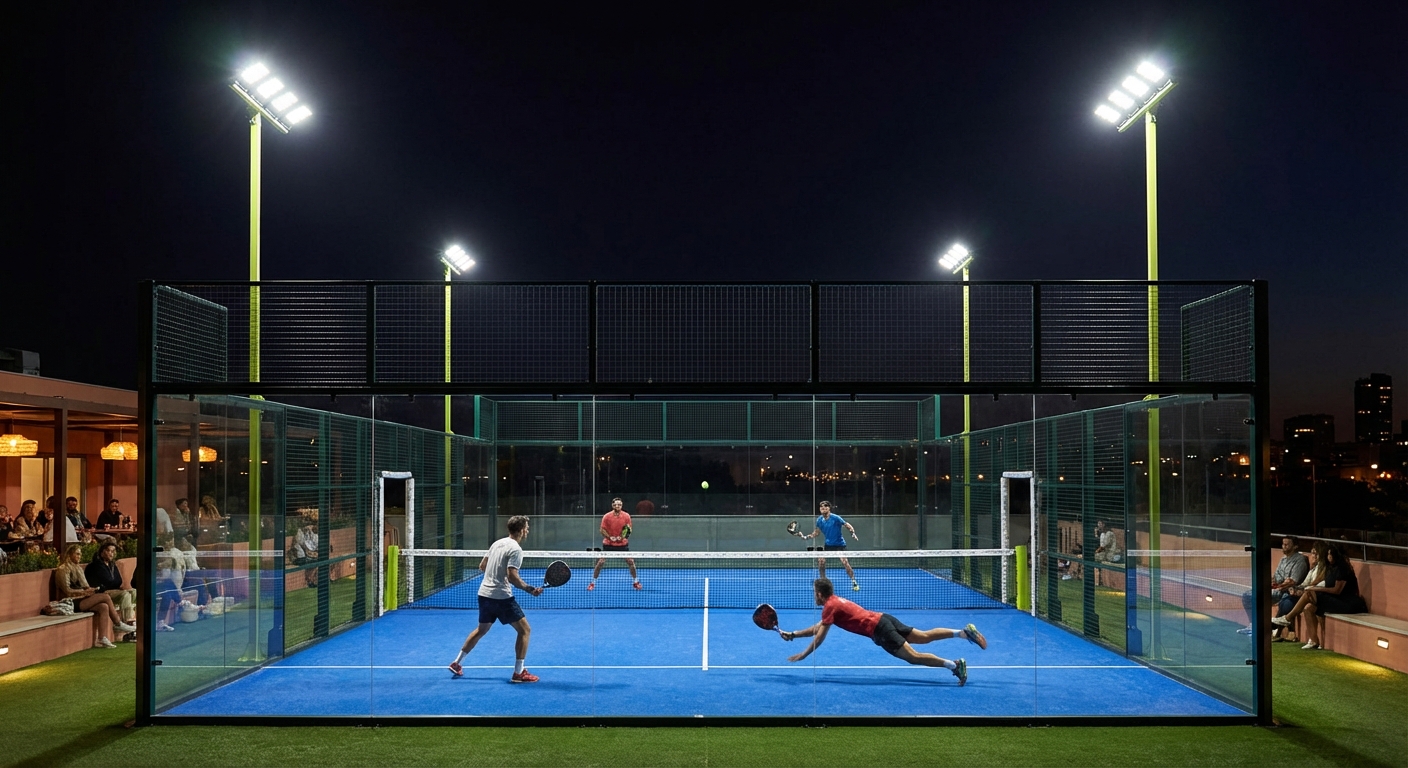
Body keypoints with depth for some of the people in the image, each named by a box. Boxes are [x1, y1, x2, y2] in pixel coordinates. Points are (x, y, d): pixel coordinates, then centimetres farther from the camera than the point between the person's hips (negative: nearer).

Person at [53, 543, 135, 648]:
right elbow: (67, 591, -14)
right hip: (72, 603, -8)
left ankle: (102, 639, -27)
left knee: (104, 607, -20)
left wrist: (90, 589, 1)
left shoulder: (78, 568, 22)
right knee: (105, 596, -21)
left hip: (81, 599, 8)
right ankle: (119, 624, -11)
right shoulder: (63, 570, -5)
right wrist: (84, 592, -22)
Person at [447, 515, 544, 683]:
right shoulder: (515, 549, -14)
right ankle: (519, 673, -3)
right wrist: (530, 590, -19)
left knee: (481, 630, 26)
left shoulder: (497, 543, 11)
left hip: (484, 594, 9)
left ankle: (456, 663, 31)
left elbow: (482, 566, 18)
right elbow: (512, 577, -23)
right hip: (501, 597, -9)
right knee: (524, 630, -1)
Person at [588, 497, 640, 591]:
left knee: (631, 561, -1)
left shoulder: (626, 516, -5)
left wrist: (626, 535, -20)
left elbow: (629, 529, 1)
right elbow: (602, 530, -6)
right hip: (608, 544, -1)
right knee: (600, 562, -6)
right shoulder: (606, 516, -9)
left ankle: (635, 581, 18)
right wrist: (610, 537, -21)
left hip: (622, 544, 1)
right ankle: (593, 582, 9)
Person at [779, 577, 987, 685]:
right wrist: (793, 635, 29)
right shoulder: (836, 602, 22)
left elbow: (819, 637, -9)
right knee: (925, 636, 8)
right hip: (883, 619, 9)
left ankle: (954, 664, -22)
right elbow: (816, 628, 31)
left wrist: (803, 655, -1)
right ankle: (965, 631, 1)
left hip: (879, 629, -9)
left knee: (913, 657, -13)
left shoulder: (830, 607, -6)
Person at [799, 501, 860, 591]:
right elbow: (816, 532, 8)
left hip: (839, 544, -5)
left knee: (845, 562, -16)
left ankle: (854, 582, -4)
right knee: (821, 560, -6)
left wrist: (853, 533, -29)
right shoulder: (819, 520, -1)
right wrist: (805, 536, -3)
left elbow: (847, 525, -12)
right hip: (828, 544, 5)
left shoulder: (835, 518, -17)